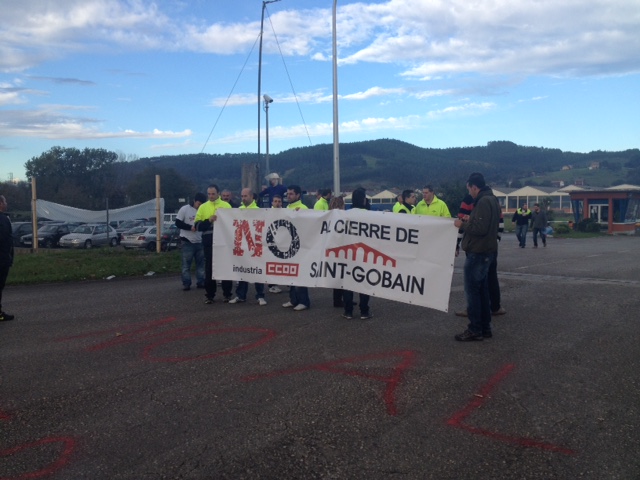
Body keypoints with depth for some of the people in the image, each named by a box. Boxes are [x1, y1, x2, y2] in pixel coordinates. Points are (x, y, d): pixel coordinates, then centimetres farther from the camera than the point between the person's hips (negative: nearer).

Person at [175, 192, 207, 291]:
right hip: (187, 241, -3)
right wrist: (190, 227, -16)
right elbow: (178, 223, -7)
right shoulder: (184, 209, -5)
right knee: (186, 264, 0)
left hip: (200, 241, 4)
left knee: (201, 263, 7)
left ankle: (201, 282, 15)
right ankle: (186, 283, 5)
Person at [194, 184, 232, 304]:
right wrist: (209, 221, -15)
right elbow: (198, 225, 0)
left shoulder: (226, 205, 7)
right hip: (209, 241, 1)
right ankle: (209, 295, 12)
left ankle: (227, 294, 14)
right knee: (209, 268, 4)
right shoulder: (203, 207, 8)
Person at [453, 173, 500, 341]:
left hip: (478, 253, -11)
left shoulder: (483, 202, -18)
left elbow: (481, 228, -25)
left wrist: (463, 224, -12)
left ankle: (475, 330, -1)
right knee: (482, 290, 14)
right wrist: (470, 220, 11)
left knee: (472, 290, -5)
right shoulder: (491, 199, 15)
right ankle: (485, 328, 20)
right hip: (486, 251, 11)